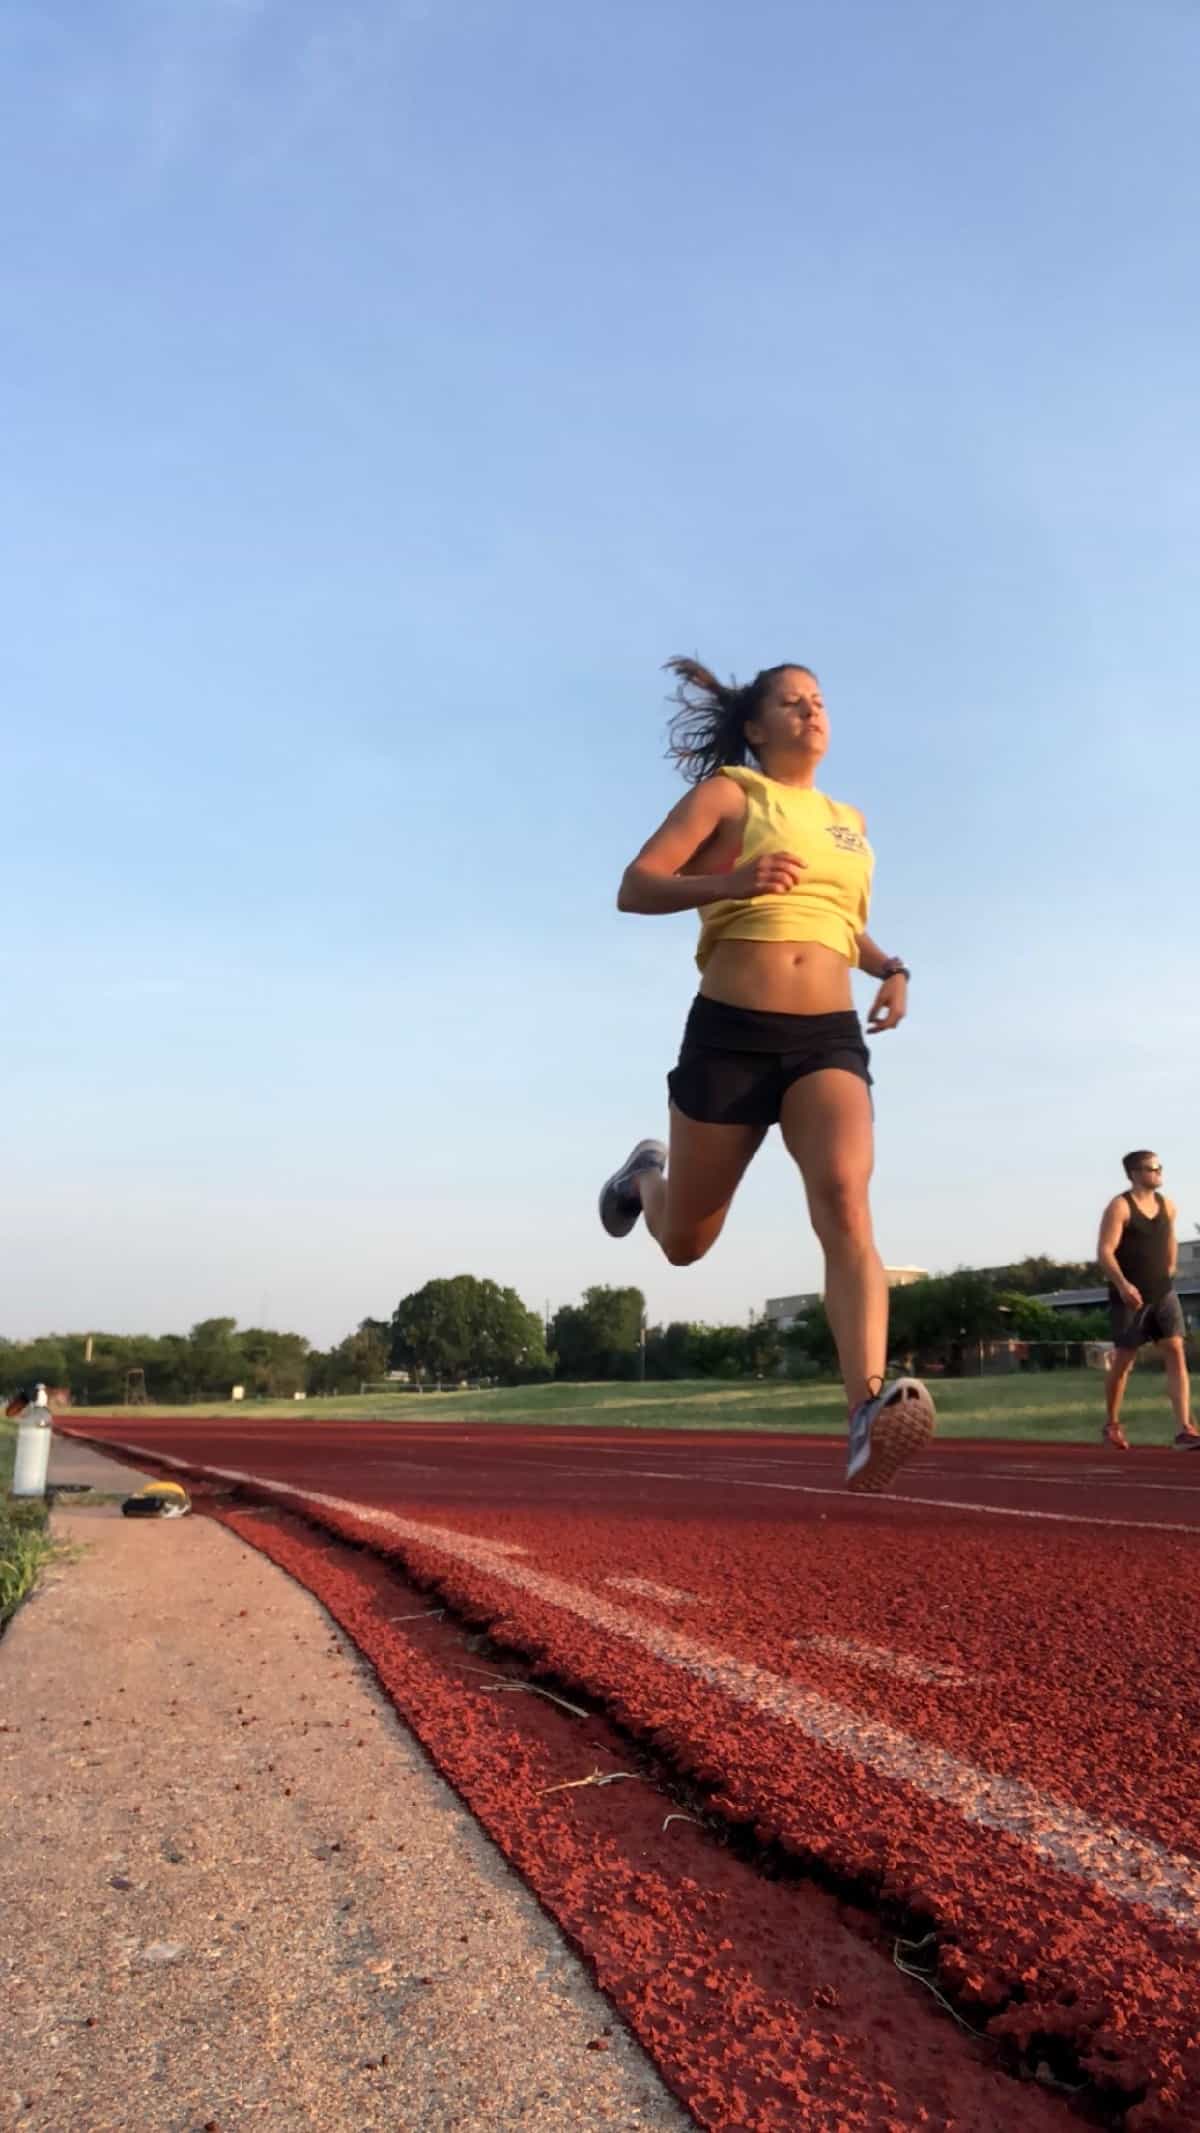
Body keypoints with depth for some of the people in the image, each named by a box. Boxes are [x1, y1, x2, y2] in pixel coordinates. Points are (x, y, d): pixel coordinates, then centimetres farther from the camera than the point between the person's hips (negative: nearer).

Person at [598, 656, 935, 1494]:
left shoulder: (850, 822, 19)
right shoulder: (727, 792, 3)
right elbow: (635, 888, -6)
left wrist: (891, 968, 13)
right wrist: (729, 882, -23)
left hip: (829, 1038, 3)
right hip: (730, 1033, -3)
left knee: (845, 1203, -26)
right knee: (686, 1241, 11)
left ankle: (871, 1412, -37)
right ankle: (647, 1173, 48)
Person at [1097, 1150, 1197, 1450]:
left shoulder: (1166, 1205, 8)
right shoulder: (1119, 1207, -12)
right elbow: (1105, 1252, -19)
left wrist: (1168, 1274, 19)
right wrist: (1122, 1284, -32)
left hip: (1163, 1293, 5)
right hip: (1130, 1296, -5)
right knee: (1123, 1361, 5)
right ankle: (1111, 1425, 24)